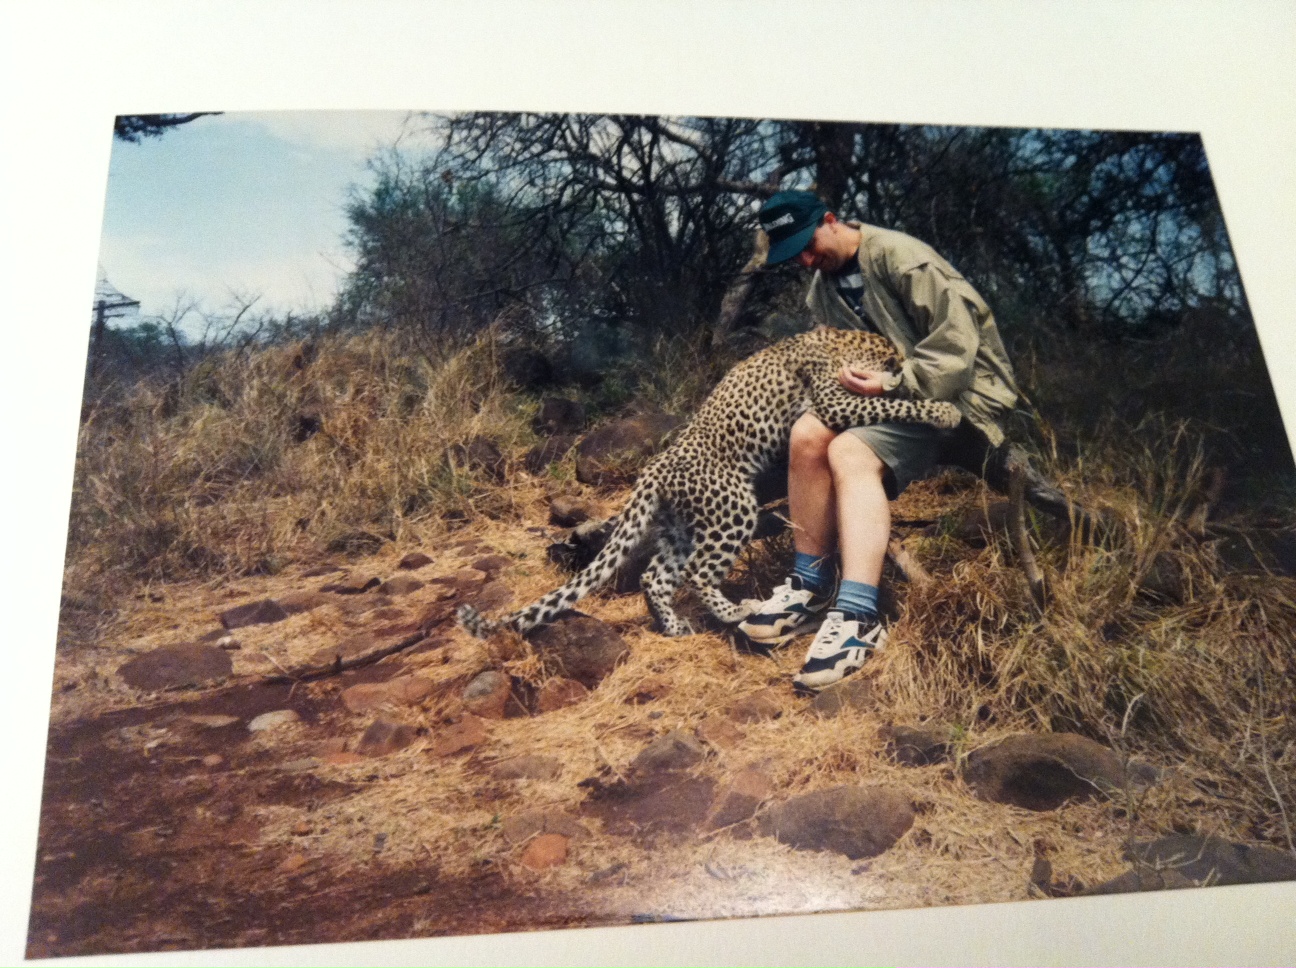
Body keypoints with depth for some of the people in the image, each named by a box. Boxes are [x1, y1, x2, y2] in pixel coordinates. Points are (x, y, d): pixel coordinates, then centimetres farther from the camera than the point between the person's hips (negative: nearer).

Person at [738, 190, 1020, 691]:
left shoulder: (901, 258, -15)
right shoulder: (822, 287, 12)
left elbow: (957, 341, -20)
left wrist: (894, 384, -27)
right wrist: (846, 377, -6)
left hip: (948, 387, -7)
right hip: (883, 386, 7)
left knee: (851, 451, -32)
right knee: (808, 433, -20)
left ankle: (858, 616, -39)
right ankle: (812, 586, -12)